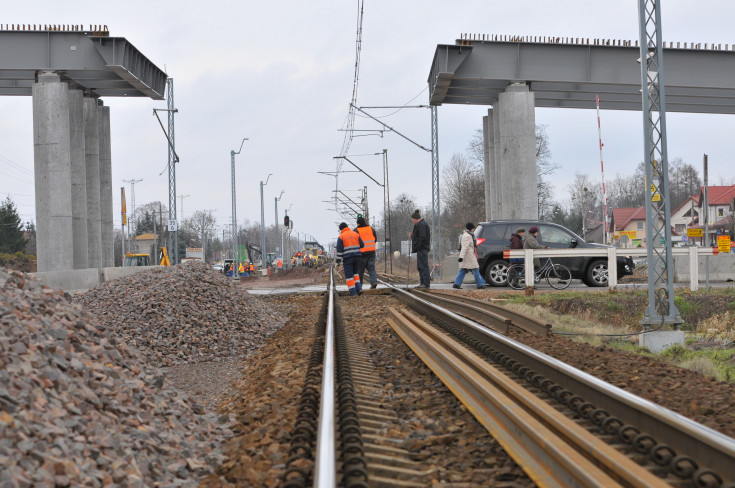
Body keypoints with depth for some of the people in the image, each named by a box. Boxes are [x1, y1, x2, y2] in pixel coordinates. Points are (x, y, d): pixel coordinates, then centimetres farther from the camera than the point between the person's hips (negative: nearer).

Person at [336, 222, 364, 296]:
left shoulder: (341, 237, -4)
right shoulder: (355, 234, 7)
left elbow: (339, 250, -7)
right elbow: (362, 245, 9)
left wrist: (338, 261, -4)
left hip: (347, 258, -4)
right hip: (357, 257, 4)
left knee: (349, 275, 2)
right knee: (355, 273, 21)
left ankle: (353, 292, -4)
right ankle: (359, 288, 6)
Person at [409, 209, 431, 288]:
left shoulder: (422, 225, -14)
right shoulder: (419, 224, 20)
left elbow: (422, 237, -21)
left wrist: (418, 247, -17)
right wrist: (412, 236, 10)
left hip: (422, 249, -11)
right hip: (421, 249, 11)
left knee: (424, 266, -10)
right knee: (420, 267, 14)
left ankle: (426, 283, -11)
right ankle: (423, 283, 17)